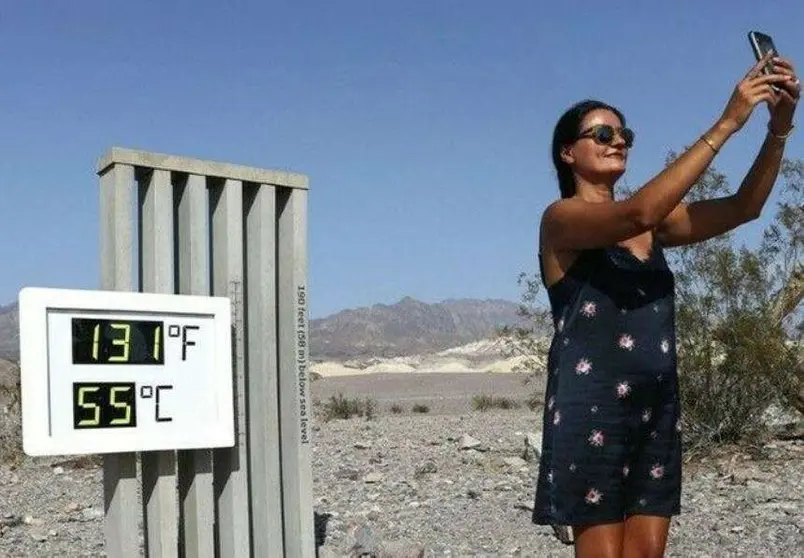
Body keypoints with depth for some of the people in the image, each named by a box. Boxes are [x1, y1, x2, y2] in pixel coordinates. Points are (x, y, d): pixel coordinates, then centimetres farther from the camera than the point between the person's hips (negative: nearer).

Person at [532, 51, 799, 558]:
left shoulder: (651, 225, 14)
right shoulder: (561, 218, -6)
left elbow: (742, 208, 5)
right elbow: (638, 213, -25)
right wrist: (725, 124, -23)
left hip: (657, 408, 7)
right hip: (592, 409, -7)